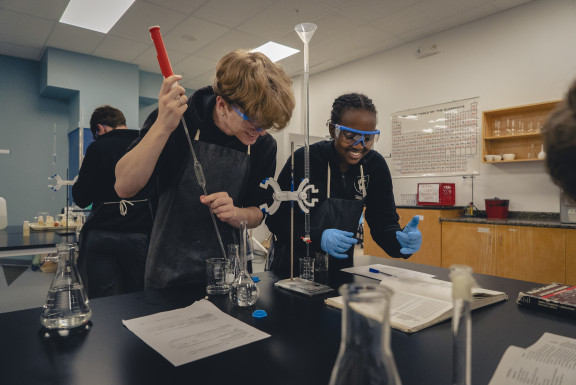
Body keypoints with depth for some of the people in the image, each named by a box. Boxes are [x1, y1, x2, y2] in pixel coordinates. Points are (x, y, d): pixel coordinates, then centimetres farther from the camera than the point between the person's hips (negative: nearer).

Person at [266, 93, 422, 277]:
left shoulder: (375, 165, -5)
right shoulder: (303, 159, -17)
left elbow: (383, 222, -5)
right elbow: (275, 219, -14)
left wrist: (401, 239, -27)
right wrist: (318, 237, -29)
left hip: (342, 267, 4)